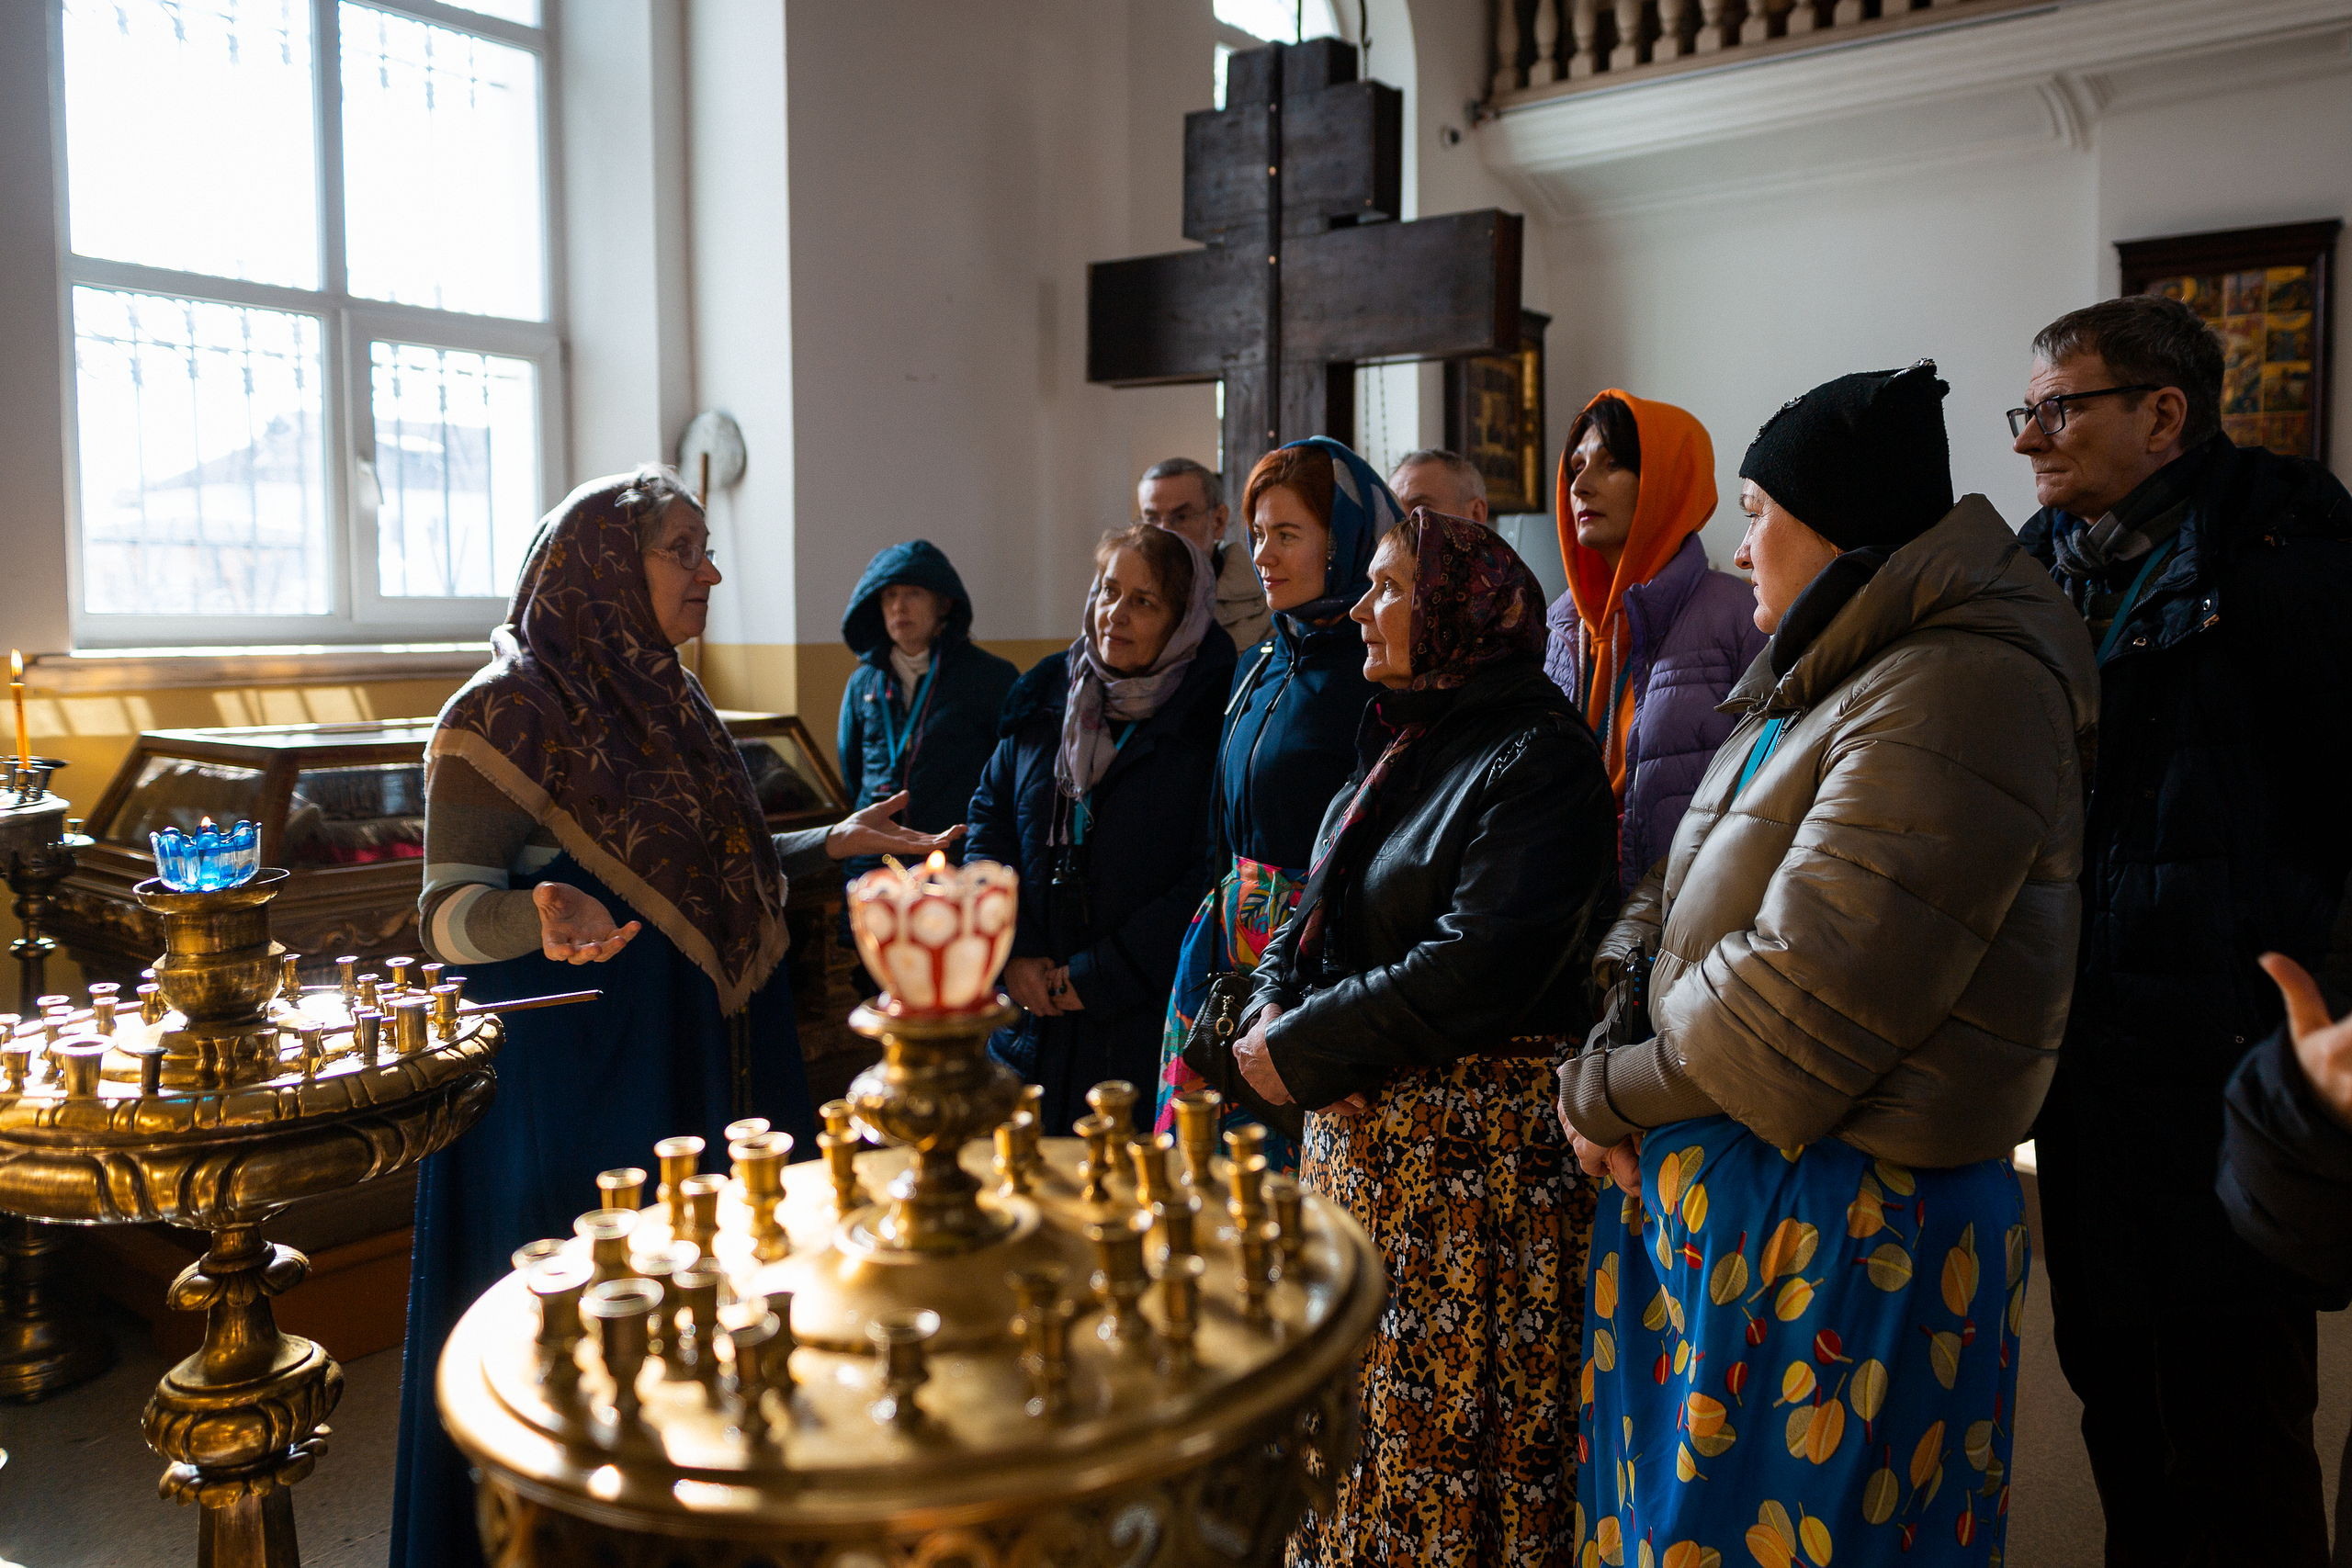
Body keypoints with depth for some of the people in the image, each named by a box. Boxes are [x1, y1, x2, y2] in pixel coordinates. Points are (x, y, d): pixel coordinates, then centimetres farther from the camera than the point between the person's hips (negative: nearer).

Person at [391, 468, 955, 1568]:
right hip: (571, 1079, -7)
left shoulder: (667, 702, 11)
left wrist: (833, 844, 9)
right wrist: (545, 916, -36)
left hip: (697, 1064, 8)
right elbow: (451, 911, -16)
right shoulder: (506, 711, -12)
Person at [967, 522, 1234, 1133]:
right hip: (1033, 1011, 5)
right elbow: (990, 818, 10)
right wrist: (1011, 950, -3)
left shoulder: (1212, 718, -9)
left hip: (1149, 1027, -4)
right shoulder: (1046, 697, 8)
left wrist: (1104, 975, -13)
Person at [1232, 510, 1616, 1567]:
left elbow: (1478, 966, -23)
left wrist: (1301, 1049, -16)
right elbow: (1312, 911, 16)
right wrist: (1272, 1013, -5)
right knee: (1351, 1413, 15)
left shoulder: (1539, 757, -13)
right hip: (1360, 1126, 8)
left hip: (1473, 1147, -8)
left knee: (1446, 1431, 2)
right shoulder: (1395, 744, 14)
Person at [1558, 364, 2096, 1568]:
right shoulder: (1811, 686, 13)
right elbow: (1670, 898, 14)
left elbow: (1798, 1001, -26)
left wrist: (1606, 1093, -13)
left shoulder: (1952, 696, -21)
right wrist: (1607, 1052, -3)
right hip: (1708, 1187, 9)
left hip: (1841, 1228, -9)